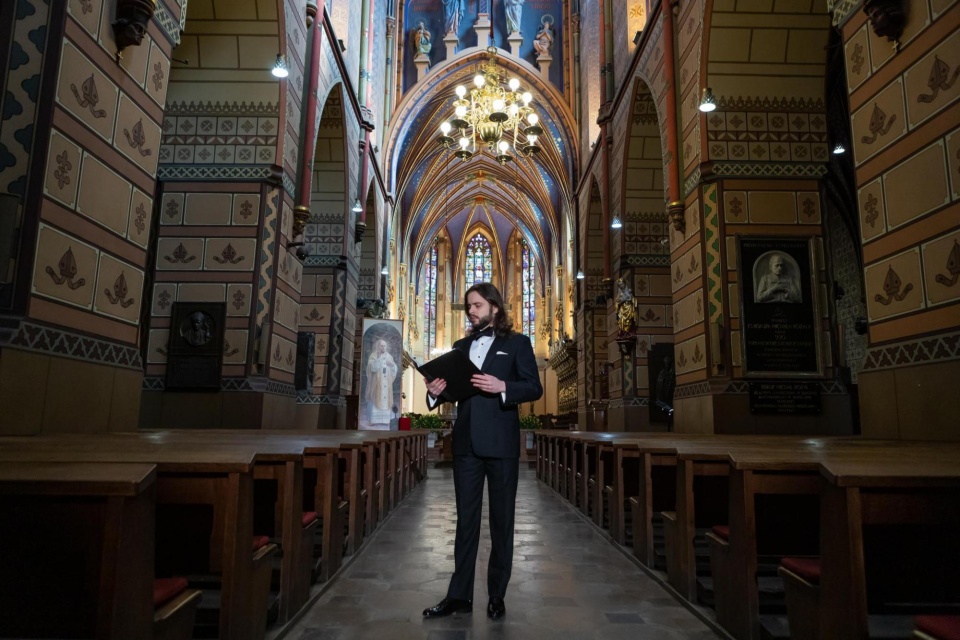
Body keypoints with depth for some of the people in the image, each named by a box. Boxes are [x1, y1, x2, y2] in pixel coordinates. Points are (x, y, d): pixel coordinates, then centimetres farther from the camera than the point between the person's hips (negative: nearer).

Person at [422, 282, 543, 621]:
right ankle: (459, 595, 17)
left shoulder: (516, 343, 1)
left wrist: (501, 386, -22)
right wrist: (436, 391, -7)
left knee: (501, 520, 7)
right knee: (465, 519, 9)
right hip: (466, 442, 4)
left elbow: (534, 388, -7)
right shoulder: (460, 346, 15)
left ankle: (496, 596, 19)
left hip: (501, 443, -4)